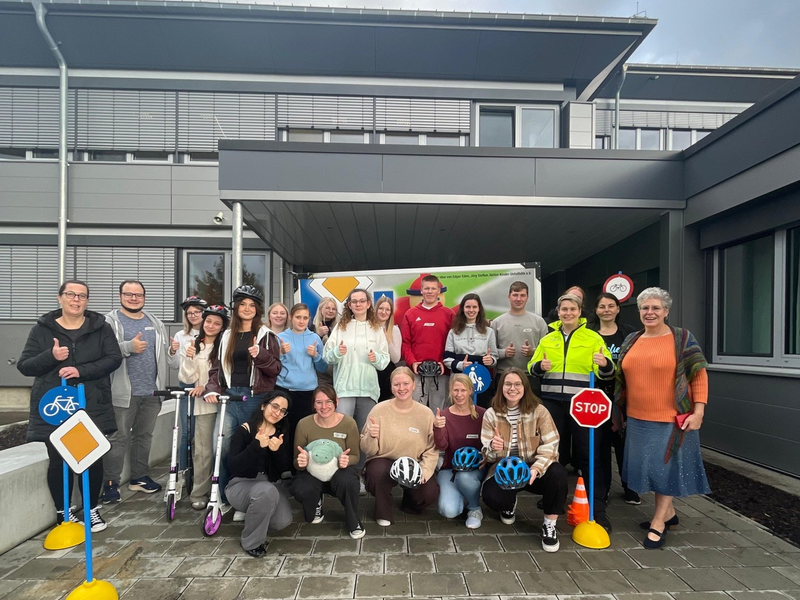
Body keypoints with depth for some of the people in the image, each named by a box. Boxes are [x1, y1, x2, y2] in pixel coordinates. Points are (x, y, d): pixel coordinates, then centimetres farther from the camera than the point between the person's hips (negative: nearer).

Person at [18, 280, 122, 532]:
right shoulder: (42, 329, 5)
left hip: (92, 406, 0)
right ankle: (62, 512, 24)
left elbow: (114, 358, -5)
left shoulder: (100, 327, 4)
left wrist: (81, 371, -18)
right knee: (58, 461, 5)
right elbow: (24, 366, 3)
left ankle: (92, 509, 23)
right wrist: (51, 356, -17)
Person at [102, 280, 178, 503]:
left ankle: (140, 477, 27)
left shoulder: (155, 323, 14)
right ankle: (110, 483, 11)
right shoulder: (111, 322, -2)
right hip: (123, 393, -5)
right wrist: (129, 347, -23)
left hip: (151, 392, 5)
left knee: (144, 435, 15)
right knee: (118, 438, 0)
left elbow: (165, 353, 19)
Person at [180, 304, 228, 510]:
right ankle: (199, 493, 15)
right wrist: (189, 359, -11)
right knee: (203, 450, 3)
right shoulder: (191, 346, 7)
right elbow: (188, 378, 4)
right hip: (204, 403, 1)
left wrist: (207, 386, -12)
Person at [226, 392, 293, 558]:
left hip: (271, 484, 4)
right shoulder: (243, 431, -9)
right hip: (241, 484, -4)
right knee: (267, 491, -36)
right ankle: (252, 542, -11)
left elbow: (283, 469, -2)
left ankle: (254, 517, 13)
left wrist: (277, 450, -22)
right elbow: (233, 466, -18)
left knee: (283, 521, -22)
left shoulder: (281, 434, 3)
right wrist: (256, 446, -30)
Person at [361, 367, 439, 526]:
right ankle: (383, 513, -2)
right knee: (378, 472, -35)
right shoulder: (379, 410, -8)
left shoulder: (426, 413, -4)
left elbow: (432, 449, -5)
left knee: (430, 493, -23)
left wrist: (423, 471, -21)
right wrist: (371, 437, -26)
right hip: (384, 461, -1)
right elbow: (366, 449, -5)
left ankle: (410, 503, 17)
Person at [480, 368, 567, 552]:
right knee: (492, 496, -29)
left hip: (533, 469, 0)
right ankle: (510, 503, 12)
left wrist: (536, 469, -31)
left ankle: (549, 525, -6)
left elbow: (550, 446, -13)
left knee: (558, 473, -33)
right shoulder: (491, 414, -2)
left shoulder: (539, 411, -6)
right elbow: (487, 455, -3)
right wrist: (492, 449, -28)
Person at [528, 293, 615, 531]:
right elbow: (532, 367, 11)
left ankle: (598, 507, 12)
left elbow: (607, 372, -3)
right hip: (553, 402, 3)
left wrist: (605, 364, -26)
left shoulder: (593, 338, 2)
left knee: (588, 454, 1)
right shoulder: (548, 339, 11)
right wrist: (539, 366, -11)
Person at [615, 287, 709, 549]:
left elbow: (699, 375, -7)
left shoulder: (682, 338, -5)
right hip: (638, 419, 5)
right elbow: (622, 378, 14)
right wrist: (619, 411, 14)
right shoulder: (631, 341, 8)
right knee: (649, 467, 14)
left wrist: (698, 410, -14)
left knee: (667, 467, 6)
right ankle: (668, 512, 35)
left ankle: (658, 524, 19)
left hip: (671, 419, -5)